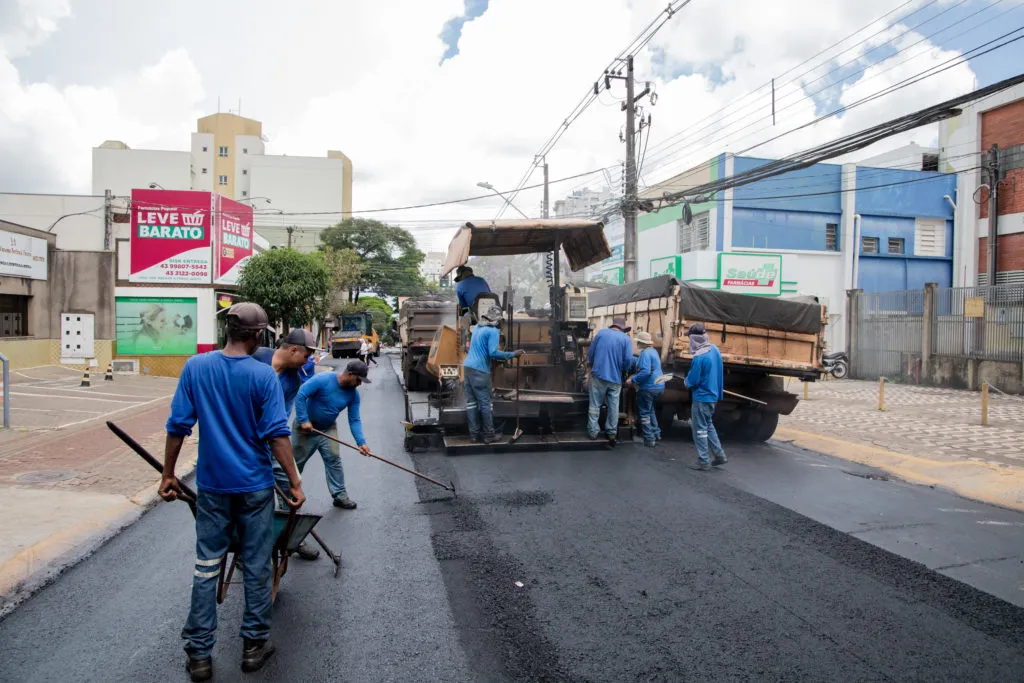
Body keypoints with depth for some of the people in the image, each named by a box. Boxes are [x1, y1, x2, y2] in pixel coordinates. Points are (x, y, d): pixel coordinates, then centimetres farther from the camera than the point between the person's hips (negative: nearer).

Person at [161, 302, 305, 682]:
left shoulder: (196, 367, -5)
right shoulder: (263, 375, -13)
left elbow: (178, 426, -2)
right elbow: (277, 435, -15)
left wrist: (168, 474, 8)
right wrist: (295, 482, -8)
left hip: (212, 486, 2)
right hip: (255, 486, -2)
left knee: (206, 567, 13)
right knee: (256, 568, 11)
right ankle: (254, 646, 24)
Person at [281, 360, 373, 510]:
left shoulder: (353, 394, -10)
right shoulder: (323, 379, -27)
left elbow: (354, 420, -9)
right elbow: (300, 396, -27)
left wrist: (361, 442, -20)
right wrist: (304, 420, -29)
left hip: (328, 429, 5)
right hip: (306, 427, -5)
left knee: (334, 460, -1)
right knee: (295, 462, 6)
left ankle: (340, 495, 8)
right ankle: (283, 493, 25)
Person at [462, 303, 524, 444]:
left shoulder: (478, 327, 14)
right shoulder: (493, 331, -11)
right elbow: (493, 353, -20)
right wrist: (513, 354, -13)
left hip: (467, 367, 8)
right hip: (480, 371, -8)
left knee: (471, 402, 7)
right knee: (485, 404, 1)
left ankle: (475, 434, 12)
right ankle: (489, 435, 6)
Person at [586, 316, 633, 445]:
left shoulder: (601, 333, 4)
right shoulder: (626, 339, -1)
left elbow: (590, 352, 6)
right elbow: (628, 359, -9)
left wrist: (592, 365, 24)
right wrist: (622, 370, 10)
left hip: (598, 375, 0)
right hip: (615, 378, 0)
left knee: (595, 405, 6)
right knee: (613, 406, 10)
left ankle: (593, 431, 6)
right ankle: (612, 432, 15)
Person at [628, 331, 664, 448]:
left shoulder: (646, 353, -17)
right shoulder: (654, 351, 13)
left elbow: (645, 372, -26)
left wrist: (633, 380, -18)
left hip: (648, 388, -9)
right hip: (659, 386, 9)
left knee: (644, 413, 2)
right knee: (650, 410, 26)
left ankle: (649, 440, 3)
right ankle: (656, 433, 29)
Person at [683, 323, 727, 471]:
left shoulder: (699, 358, -25)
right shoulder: (714, 349, 1)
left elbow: (692, 381, -19)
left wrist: (687, 381, 2)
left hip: (701, 398, -8)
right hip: (713, 395, 9)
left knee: (700, 429, 3)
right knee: (708, 425, 22)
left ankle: (703, 462, 9)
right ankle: (719, 455, 26)